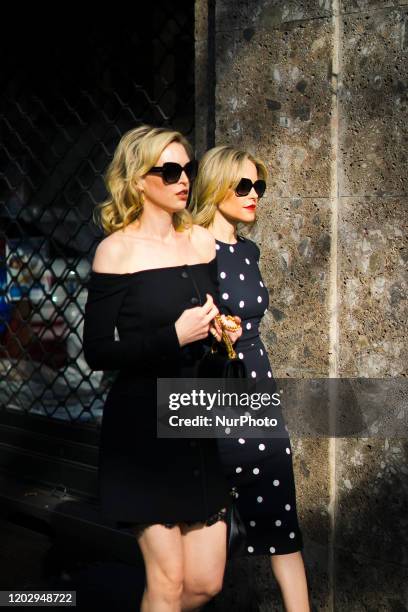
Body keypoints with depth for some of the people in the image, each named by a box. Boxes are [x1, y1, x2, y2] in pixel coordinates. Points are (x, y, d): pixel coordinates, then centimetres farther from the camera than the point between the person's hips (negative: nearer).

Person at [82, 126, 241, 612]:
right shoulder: (118, 249, -7)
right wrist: (174, 337, -18)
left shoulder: (201, 240, 9)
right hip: (143, 429, -5)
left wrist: (223, 333, 1)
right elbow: (97, 351, -10)